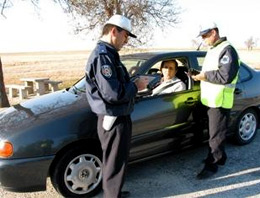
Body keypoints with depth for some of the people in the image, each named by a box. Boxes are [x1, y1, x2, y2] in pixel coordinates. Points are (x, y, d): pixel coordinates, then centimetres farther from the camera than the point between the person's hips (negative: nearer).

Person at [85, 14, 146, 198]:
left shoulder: (108, 54, 13)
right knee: (115, 164, 3)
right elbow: (113, 93, -28)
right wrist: (136, 85, -14)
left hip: (117, 117, 11)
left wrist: (132, 82, 6)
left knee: (115, 161, 23)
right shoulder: (103, 56, -21)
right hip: (113, 120, -11)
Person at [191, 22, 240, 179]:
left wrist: (205, 76, -18)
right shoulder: (213, 50, 16)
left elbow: (226, 76, -24)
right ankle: (219, 157, 35)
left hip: (220, 101, -9)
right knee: (214, 132, 19)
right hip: (210, 100, 9)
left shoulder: (227, 50, -15)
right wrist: (201, 75, 6)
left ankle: (212, 165, 8)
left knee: (216, 135, -1)